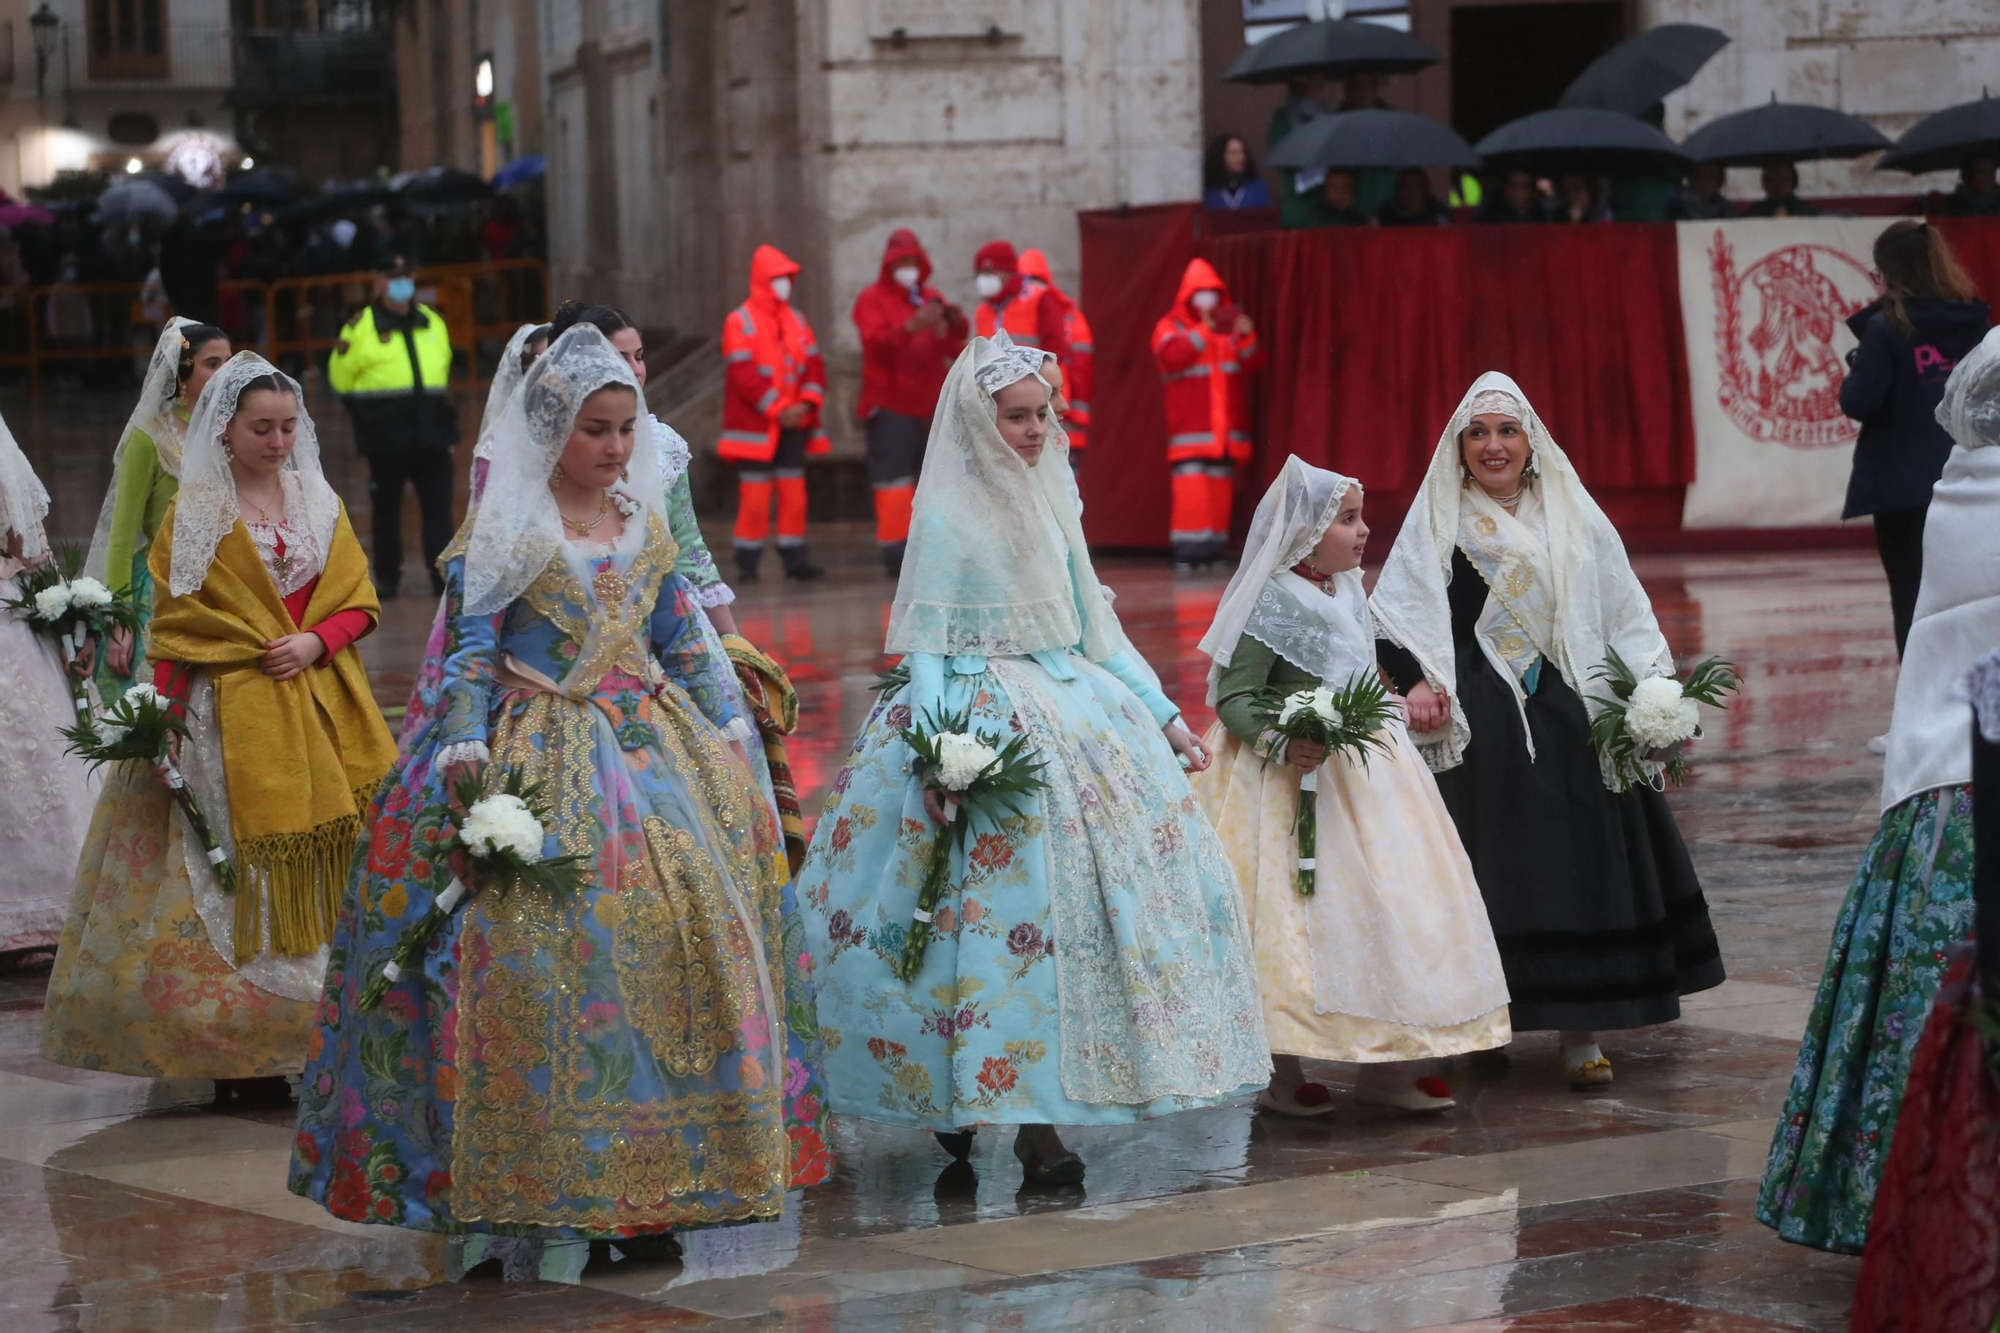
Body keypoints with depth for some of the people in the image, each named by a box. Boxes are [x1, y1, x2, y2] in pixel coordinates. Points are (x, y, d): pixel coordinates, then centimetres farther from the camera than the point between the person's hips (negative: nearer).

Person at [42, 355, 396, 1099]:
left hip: (320, 715, 4)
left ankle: (311, 1038, 5)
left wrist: (315, 642, -9)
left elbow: (359, 602, 12)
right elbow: (175, 625, -5)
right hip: (230, 716, -4)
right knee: (235, 874, -6)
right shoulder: (195, 512, 1)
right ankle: (236, 1055, -3)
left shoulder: (320, 505, 13)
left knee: (316, 874, 1)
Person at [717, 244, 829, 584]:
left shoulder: (796, 320, 13)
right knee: (754, 495, -5)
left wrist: (807, 403, -9)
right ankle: (747, 562, 1)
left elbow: (813, 364, 8)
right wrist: (777, 409, -18)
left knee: (793, 493, 5)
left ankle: (794, 557, 10)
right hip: (756, 425, -5)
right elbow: (743, 373, -14)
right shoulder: (739, 323, -5)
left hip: (793, 424, 5)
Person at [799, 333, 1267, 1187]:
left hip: (1078, 704, 7)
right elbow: (924, 644, -10)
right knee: (1008, 902, -15)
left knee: (1133, 877, 0)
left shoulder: (1052, 502, 14)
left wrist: (1165, 715, 15)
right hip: (987, 718, -7)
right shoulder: (947, 513, -6)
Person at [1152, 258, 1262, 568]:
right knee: (1190, 488, -14)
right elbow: (1172, 356, -16)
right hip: (1191, 430, -4)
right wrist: (1205, 330, -21)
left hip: (1226, 427, 4)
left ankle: (1215, 547, 5)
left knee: (1221, 489, 2)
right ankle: (1188, 546, -14)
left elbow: (1253, 363, 7)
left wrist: (1247, 337, -13)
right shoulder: (1170, 326, 4)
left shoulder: (1229, 325, 16)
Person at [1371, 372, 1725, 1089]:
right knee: (1494, 863, -2)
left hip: (1570, 713, 3)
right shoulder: (1438, 522, 3)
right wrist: (1414, 681, -19)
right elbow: (1396, 618, -2)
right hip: (1479, 722, -3)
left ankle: (1579, 1031, 5)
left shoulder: (1576, 519, 11)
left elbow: (1626, 618, 13)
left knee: (1580, 861, 1)